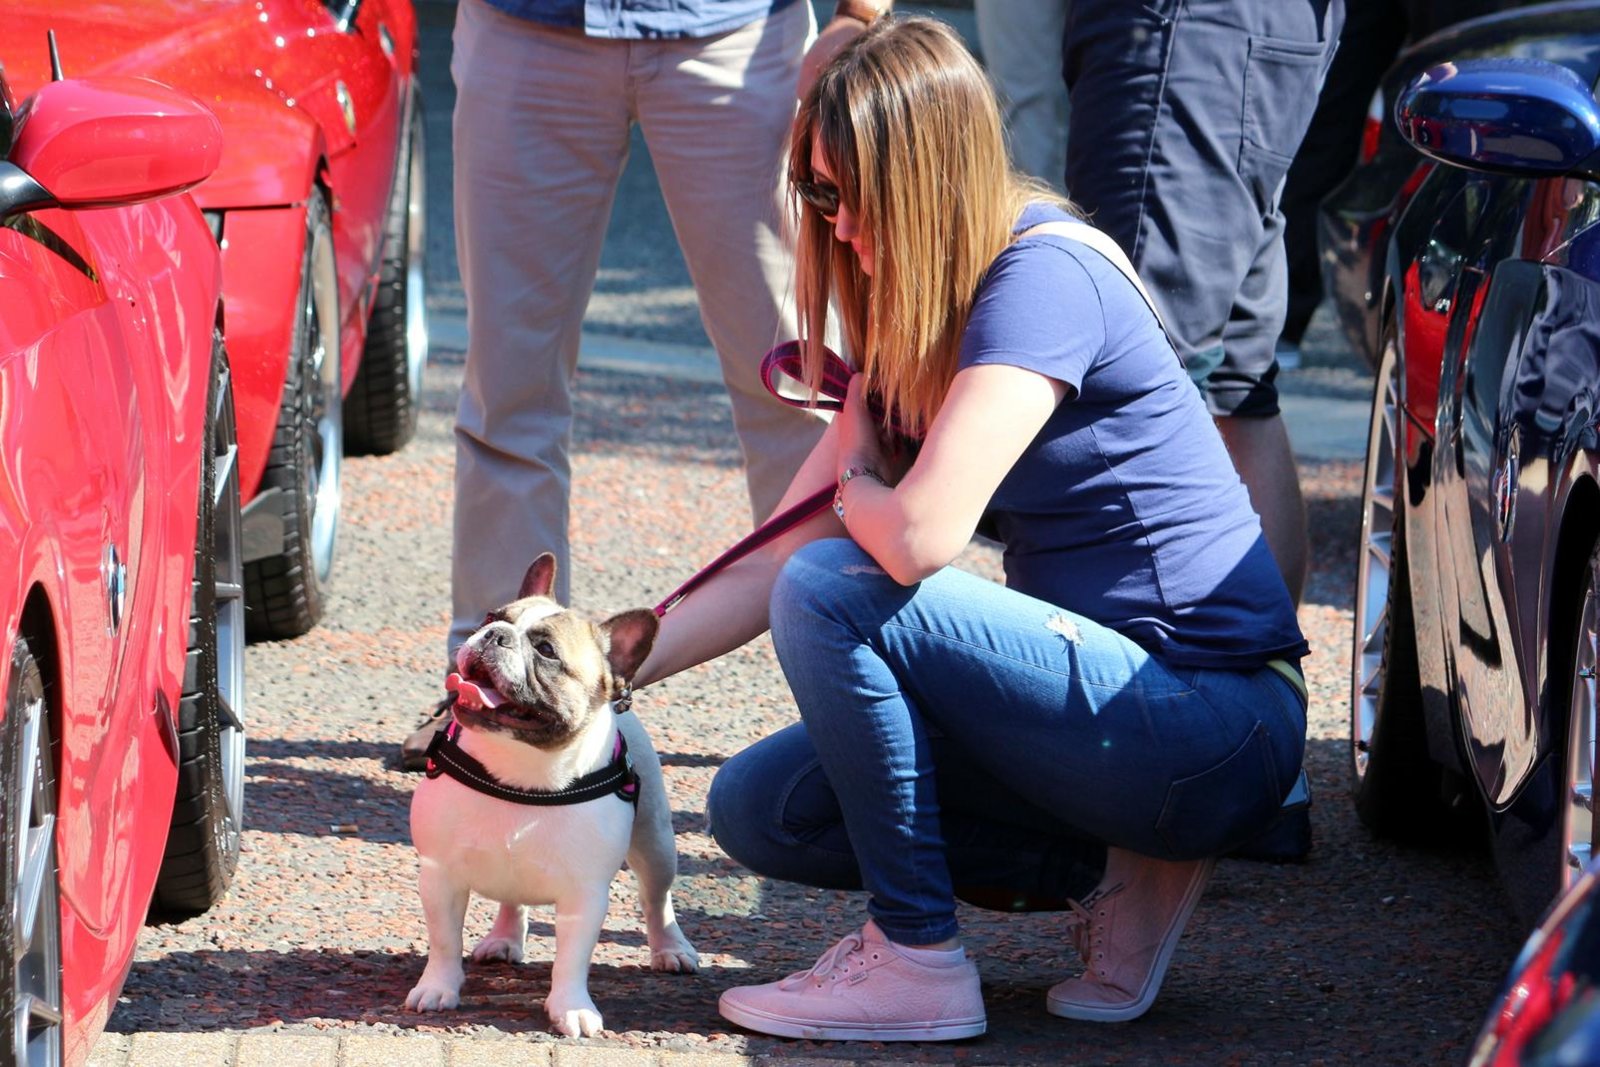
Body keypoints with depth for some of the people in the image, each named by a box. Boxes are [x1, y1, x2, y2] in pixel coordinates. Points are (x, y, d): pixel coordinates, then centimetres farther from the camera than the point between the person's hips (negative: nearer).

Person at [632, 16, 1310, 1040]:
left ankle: (917, 958, -9)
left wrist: (857, 490, -5)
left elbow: (919, 537, -29)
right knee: (758, 808, 7)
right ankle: (1110, 868, 6)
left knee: (840, 592, -20)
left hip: (1216, 729, -10)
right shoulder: (909, 327, 11)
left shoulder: (1044, 276, -18)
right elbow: (775, 567, 11)